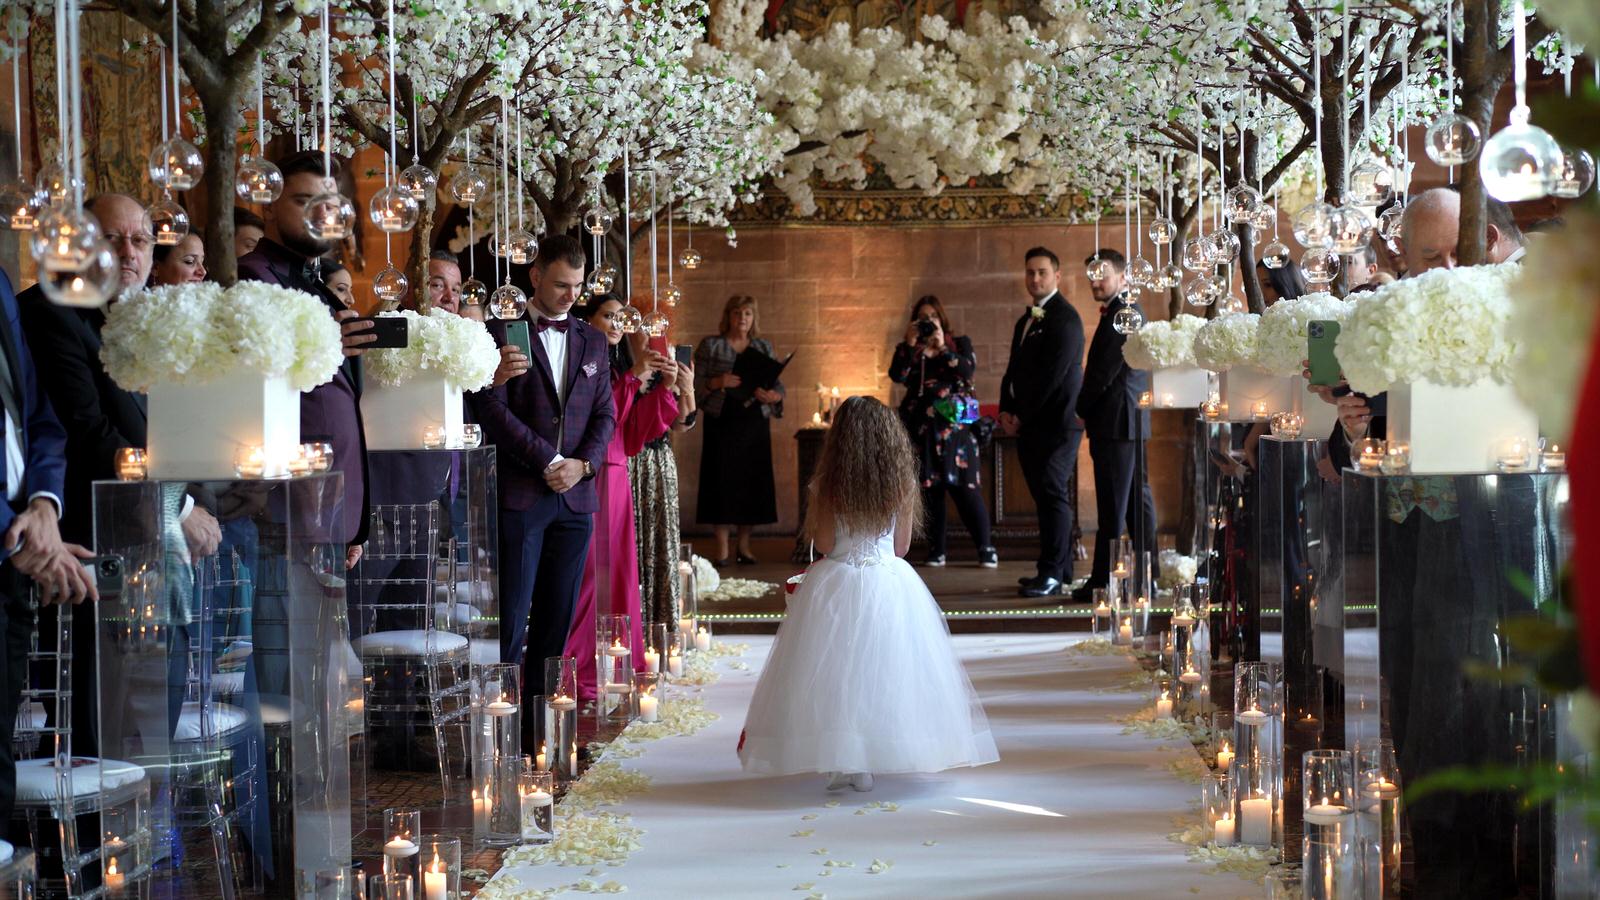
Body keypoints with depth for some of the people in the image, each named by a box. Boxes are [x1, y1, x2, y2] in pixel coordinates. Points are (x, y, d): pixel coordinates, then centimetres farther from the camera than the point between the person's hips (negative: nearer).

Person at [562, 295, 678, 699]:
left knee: (615, 572, 7)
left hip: (616, 480, 8)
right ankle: (574, 671, -7)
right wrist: (633, 378, -17)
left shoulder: (620, 368, 20)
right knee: (586, 573, -10)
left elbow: (634, 435, 13)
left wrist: (664, 388, 4)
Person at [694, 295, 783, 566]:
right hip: (722, 422, -2)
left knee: (752, 480, 1)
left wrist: (770, 395, -13)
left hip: (755, 422, 2)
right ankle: (722, 548, 1)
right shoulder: (710, 346, 4)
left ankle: (745, 545, 12)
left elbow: (779, 386, 8)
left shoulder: (763, 347, 11)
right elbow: (696, 384, -1)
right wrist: (718, 383, -19)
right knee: (722, 480, -4)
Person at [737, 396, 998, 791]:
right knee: (882, 672, 9)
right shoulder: (902, 484, -3)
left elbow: (824, 545, -5)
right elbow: (902, 546, 3)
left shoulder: (828, 487, -9)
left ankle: (837, 765, 1)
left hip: (836, 586, -2)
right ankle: (867, 767, 8)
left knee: (835, 671, 5)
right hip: (891, 583, 2)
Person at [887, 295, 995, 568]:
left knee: (964, 487, -6)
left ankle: (986, 549, -2)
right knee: (929, 489, 1)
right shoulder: (907, 349, 11)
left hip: (954, 425, -2)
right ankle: (935, 551, 8)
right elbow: (897, 376, -7)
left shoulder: (959, 342, 8)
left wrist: (942, 348, -16)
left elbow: (968, 369, -10)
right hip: (922, 428, 2)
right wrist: (910, 344, -13)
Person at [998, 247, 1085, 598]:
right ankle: (1060, 568, 16)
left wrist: (1022, 415, -12)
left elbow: (1052, 374, -16)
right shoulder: (1026, 320, 19)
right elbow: (1014, 368, 20)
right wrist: (1006, 409, 5)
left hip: (1055, 421, -9)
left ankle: (1052, 573, -8)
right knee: (1046, 494, 11)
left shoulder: (1064, 318, -10)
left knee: (1051, 493, -9)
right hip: (1028, 422, 9)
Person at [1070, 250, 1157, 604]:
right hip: (1133, 420, 11)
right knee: (1137, 499, 12)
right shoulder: (1131, 311, 18)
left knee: (1112, 505, -8)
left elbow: (1105, 373, -18)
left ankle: (1103, 580, -6)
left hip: (1116, 421, -11)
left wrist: (1082, 408, -4)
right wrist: (1088, 408, 14)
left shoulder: (1120, 315, -15)